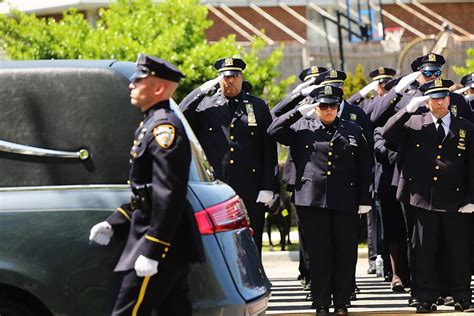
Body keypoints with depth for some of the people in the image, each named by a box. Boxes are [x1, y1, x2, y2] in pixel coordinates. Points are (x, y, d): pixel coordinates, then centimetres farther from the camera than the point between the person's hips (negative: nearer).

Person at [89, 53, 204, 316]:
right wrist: (113, 224, 17)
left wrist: (150, 252, -24)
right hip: (168, 245, 10)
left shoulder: (164, 128, -14)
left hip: (161, 244, -10)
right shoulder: (152, 126, 18)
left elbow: (169, 196, -22)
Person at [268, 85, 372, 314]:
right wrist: (299, 112, -7)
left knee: (346, 254, 2)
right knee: (319, 255, 2)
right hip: (312, 201, -1)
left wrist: (364, 200, 5)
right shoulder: (302, 128, 8)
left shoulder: (353, 131, 12)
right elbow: (274, 131, -4)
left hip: (345, 202, 1)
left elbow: (364, 169, 11)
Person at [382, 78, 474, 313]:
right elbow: (387, 135, -7)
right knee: (423, 251, 3)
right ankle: (426, 298, 12)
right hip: (422, 199, 0)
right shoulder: (415, 124, 6)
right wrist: (409, 109, -14)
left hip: (455, 201, 0)